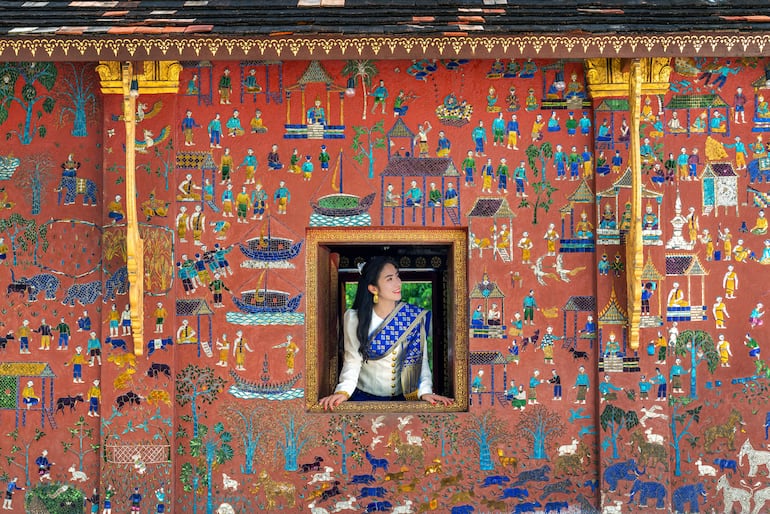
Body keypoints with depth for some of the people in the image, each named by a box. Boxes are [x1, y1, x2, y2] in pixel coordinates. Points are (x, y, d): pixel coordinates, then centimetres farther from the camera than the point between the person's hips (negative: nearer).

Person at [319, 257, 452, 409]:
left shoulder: (415, 316, -1)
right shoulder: (354, 318, -3)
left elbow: (421, 360, -2)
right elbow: (352, 361, -4)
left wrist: (425, 391, -18)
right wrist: (344, 391, -22)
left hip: (405, 397, 1)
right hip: (365, 397, -1)